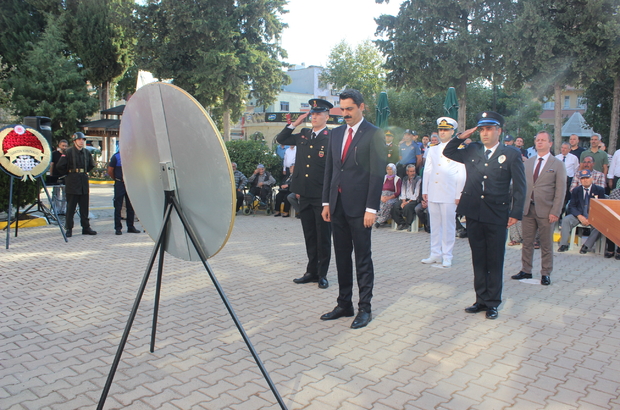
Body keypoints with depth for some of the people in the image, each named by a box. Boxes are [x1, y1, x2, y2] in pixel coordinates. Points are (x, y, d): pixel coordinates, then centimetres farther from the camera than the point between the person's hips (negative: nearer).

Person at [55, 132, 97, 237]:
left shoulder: (87, 152, 9)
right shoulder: (68, 152, -7)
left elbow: (91, 165, 24)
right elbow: (60, 166, -7)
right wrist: (68, 174, 2)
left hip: (84, 182, 5)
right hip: (72, 183, -5)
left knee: (84, 207, 9)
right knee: (71, 207, 0)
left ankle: (86, 228, 15)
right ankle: (69, 229, 8)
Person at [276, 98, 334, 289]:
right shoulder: (303, 135, 12)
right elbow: (281, 139, 22)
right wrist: (295, 123, 9)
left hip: (322, 196, -6)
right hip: (304, 195, 6)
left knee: (323, 237, 5)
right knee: (309, 236, 13)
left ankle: (322, 274, 16)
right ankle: (312, 272, 24)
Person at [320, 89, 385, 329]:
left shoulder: (373, 134, -6)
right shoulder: (336, 134, 13)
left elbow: (377, 173, -10)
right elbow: (329, 170, 14)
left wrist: (371, 208, -15)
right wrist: (326, 202, 10)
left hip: (359, 206, -6)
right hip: (337, 205, 6)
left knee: (362, 258, 3)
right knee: (342, 256, 12)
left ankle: (365, 308, 14)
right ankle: (344, 304, 24)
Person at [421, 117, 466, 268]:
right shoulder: (432, 150, 15)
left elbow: (461, 175, -1)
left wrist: (459, 195, -6)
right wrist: (424, 190, 10)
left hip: (449, 195, -4)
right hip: (433, 194, 5)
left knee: (448, 226, -1)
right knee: (435, 225, 8)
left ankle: (447, 257, 7)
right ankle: (435, 254, 16)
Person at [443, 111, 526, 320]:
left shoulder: (511, 154, -2)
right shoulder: (471, 150, 8)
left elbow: (519, 186, -2)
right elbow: (448, 152, 21)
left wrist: (516, 213, -8)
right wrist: (461, 137, 5)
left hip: (496, 216, -3)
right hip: (474, 214, 4)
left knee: (495, 261, 6)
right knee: (478, 259, 11)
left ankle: (493, 302, 18)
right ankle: (481, 299, 23)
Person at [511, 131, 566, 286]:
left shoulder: (558, 164, 0)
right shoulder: (528, 162, 11)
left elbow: (560, 190, -4)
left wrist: (555, 212, -11)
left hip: (546, 210, -3)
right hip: (527, 209, 3)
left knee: (546, 245, 6)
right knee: (527, 242, 9)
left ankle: (546, 273, 17)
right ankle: (526, 271, 20)